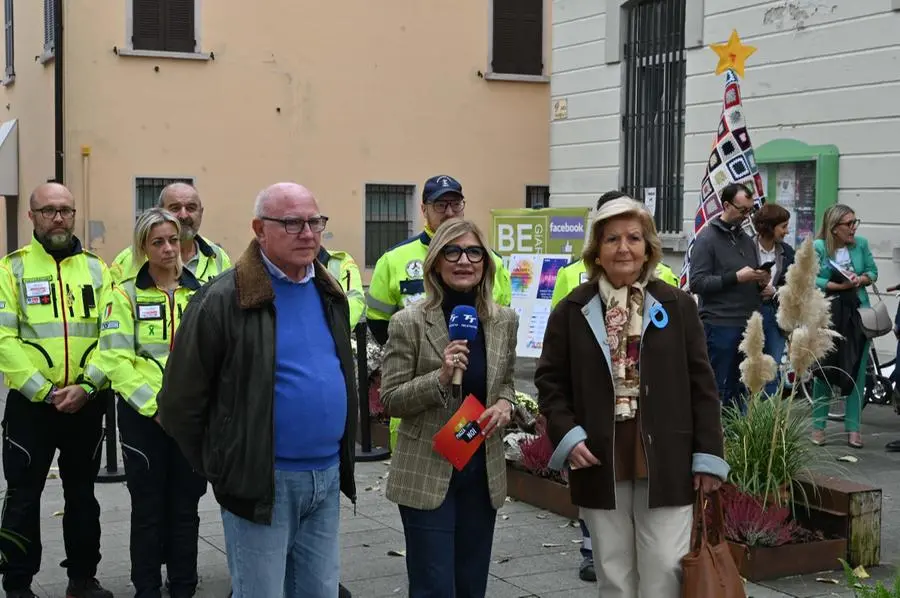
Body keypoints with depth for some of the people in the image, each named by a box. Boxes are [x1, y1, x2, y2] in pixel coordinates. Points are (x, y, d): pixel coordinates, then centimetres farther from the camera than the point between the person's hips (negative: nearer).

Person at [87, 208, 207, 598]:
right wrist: (155, 406, -15)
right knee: (148, 507, 6)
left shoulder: (200, 293, 7)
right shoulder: (126, 295, -2)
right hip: (143, 415, -2)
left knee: (186, 505, 10)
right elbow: (116, 360, -10)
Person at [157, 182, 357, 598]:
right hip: (261, 482, -6)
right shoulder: (224, 299, -13)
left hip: (327, 478, 7)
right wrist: (220, 469, -2)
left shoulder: (329, 293, 9)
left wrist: (342, 459, 15)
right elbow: (180, 400, -9)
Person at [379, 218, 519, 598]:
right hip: (426, 473, -4)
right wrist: (440, 377, -24)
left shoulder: (504, 321, 3)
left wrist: (504, 404, -5)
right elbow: (390, 400, -9)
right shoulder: (409, 323, -10)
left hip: (484, 471, 5)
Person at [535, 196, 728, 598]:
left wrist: (708, 454, -2)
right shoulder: (572, 311, 3)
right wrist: (566, 434, -9)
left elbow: (701, 383, 2)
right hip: (599, 459, 1)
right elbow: (550, 380, 6)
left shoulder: (676, 305, 3)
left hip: (664, 458, -1)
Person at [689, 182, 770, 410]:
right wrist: (736, 277, -18)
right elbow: (697, 283, -14)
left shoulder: (746, 240, 18)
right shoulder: (707, 238, -4)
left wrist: (761, 282, 6)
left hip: (747, 324, 7)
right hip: (720, 325, -7)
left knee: (742, 389, 10)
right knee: (717, 391, -2)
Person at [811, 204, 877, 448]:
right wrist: (839, 285, -19)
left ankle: (853, 428, 10)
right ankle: (818, 425, 16)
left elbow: (872, 272, 8)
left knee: (857, 371, 2)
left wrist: (859, 280, -13)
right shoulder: (818, 248, -7)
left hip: (858, 314, 3)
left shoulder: (861, 244, 2)